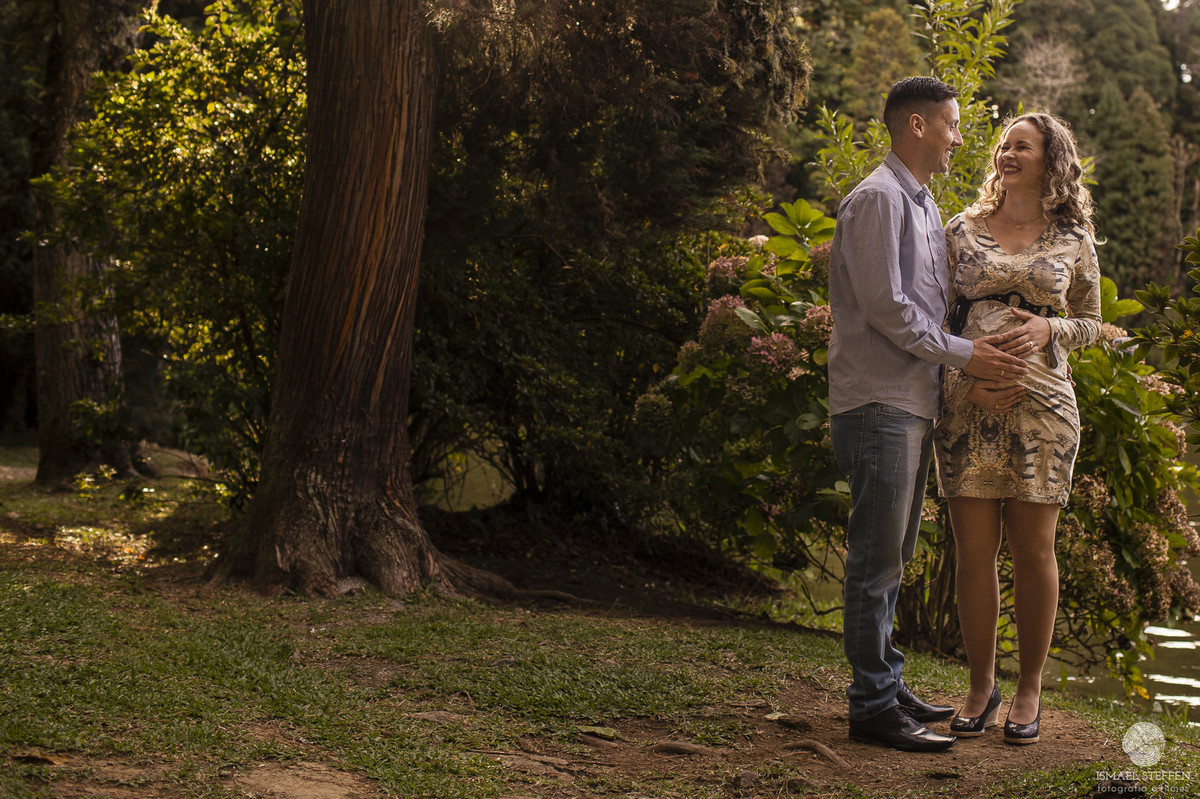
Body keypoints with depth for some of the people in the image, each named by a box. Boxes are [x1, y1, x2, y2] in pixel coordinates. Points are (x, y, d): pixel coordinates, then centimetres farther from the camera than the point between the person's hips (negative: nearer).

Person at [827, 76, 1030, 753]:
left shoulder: (925, 205, 19)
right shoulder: (878, 200, -11)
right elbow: (885, 308, -18)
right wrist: (963, 353, -12)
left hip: (914, 401, 10)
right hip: (879, 400, -10)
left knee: (893, 557, 15)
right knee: (879, 558, -6)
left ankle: (888, 684, 24)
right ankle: (873, 705, -1)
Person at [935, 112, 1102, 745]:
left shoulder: (1073, 240, 8)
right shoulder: (962, 231, 8)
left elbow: (1091, 323, 13)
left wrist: (1050, 327, -8)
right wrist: (967, 377, -9)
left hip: (1042, 406, 0)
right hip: (967, 404, 1)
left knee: (1033, 549, 3)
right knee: (974, 550, 1)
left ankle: (1030, 688, 17)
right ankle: (981, 686, 15)